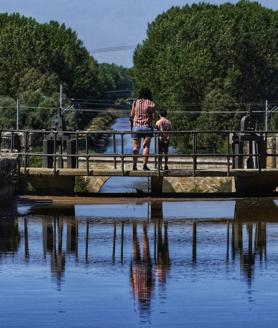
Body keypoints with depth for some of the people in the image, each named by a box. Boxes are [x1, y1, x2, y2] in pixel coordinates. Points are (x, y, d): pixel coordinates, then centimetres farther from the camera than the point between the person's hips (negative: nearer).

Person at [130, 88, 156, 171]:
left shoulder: (135, 102, 5)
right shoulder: (151, 104, -2)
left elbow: (131, 116, 5)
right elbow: (154, 117, -5)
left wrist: (131, 126, 13)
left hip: (136, 126, 2)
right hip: (147, 127, -2)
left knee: (136, 146, 6)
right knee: (146, 146, -1)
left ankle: (134, 165, 2)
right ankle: (144, 165, -8)